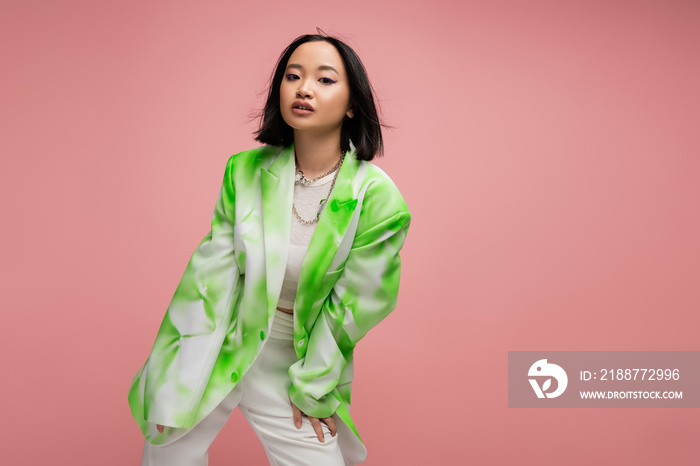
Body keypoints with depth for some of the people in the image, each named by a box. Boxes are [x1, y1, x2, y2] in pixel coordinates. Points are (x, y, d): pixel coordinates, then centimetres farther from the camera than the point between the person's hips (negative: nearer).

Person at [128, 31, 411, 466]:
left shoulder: (378, 198, -16)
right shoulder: (246, 170, -9)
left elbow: (351, 306, -10)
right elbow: (213, 271, -8)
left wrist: (310, 388, -4)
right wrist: (179, 377, -9)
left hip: (292, 364, -1)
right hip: (220, 344, 2)